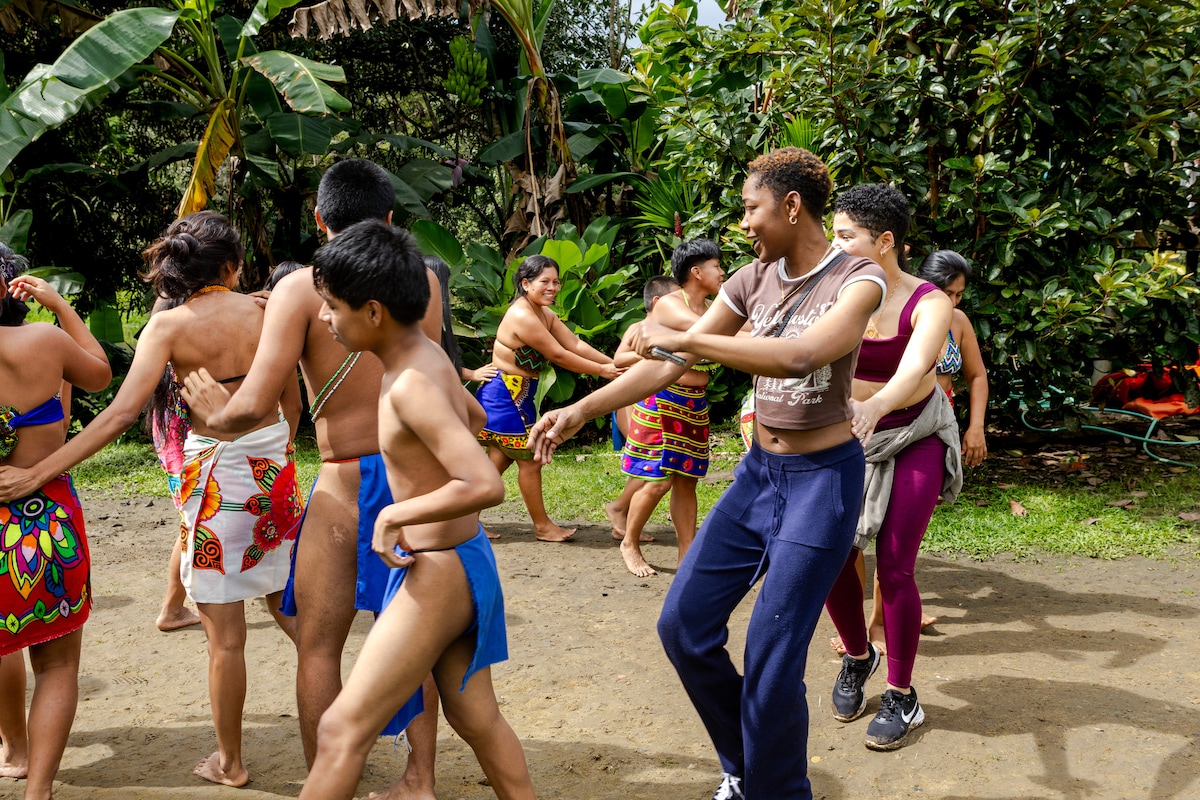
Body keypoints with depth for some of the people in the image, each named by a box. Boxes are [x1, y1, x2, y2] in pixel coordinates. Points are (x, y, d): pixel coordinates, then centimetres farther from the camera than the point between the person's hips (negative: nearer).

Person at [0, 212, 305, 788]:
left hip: (217, 474, -4)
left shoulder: (170, 325, -10)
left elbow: (120, 413, -18)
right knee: (288, 602, 21)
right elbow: (292, 401, 8)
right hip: (274, 464, 4)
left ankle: (229, 763, 20)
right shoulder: (265, 310, 0)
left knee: (224, 632, 7)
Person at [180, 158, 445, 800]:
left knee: (318, 646, 12)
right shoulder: (420, 279, 3)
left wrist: (214, 415, 9)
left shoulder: (302, 287, -10)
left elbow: (254, 403, -16)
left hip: (346, 485, -5)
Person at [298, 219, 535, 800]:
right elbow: (473, 418, 24)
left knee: (342, 729, -1)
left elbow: (487, 485, -33)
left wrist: (395, 514, -22)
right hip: (461, 562, 10)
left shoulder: (410, 386, -25)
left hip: (437, 575, -10)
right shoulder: (427, 355, 3)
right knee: (476, 719, 22)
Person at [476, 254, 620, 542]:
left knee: (499, 460, 14)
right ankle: (543, 526, 16)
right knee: (530, 460, 2)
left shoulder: (545, 313, 7)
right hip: (505, 396, -10)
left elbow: (575, 344, 3)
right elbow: (559, 356, -21)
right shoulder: (522, 317, -24)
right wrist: (602, 370, -15)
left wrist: (614, 363, -5)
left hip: (516, 396, 10)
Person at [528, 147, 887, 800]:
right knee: (684, 624, 6)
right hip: (758, 471, 6)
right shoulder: (753, 280, 3)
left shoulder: (857, 279, -14)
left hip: (822, 479, -6)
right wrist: (580, 411, -5)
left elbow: (799, 356, -33)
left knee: (771, 661, -8)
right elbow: (670, 365, 2)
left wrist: (684, 336, -27)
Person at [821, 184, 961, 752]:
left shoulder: (928, 304, -20)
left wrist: (875, 406, -59)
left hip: (914, 437, -3)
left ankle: (902, 697, 13)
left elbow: (914, 368, -38)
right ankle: (857, 657, 29)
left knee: (893, 569, -7)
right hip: (849, 435, 3)